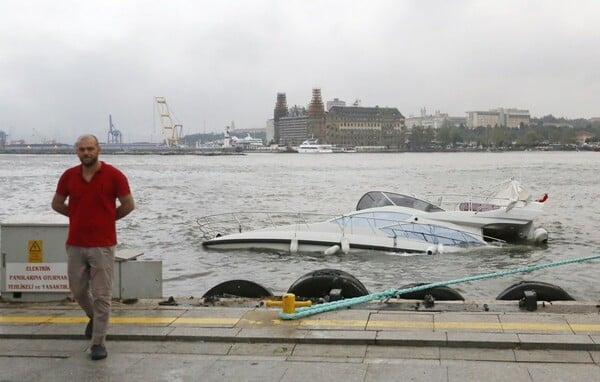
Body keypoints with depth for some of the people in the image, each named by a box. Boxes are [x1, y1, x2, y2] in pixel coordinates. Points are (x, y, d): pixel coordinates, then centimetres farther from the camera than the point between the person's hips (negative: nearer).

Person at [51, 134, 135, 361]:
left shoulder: (113, 176, -7)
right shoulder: (69, 176, 3)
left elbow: (128, 205, 1)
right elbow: (57, 203, 16)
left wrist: (107, 218, 5)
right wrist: (80, 216, 10)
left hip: (103, 245, -4)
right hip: (75, 244, 4)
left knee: (101, 295, -2)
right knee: (78, 290, 15)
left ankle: (98, 343, 6)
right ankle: (94, 317, 44)